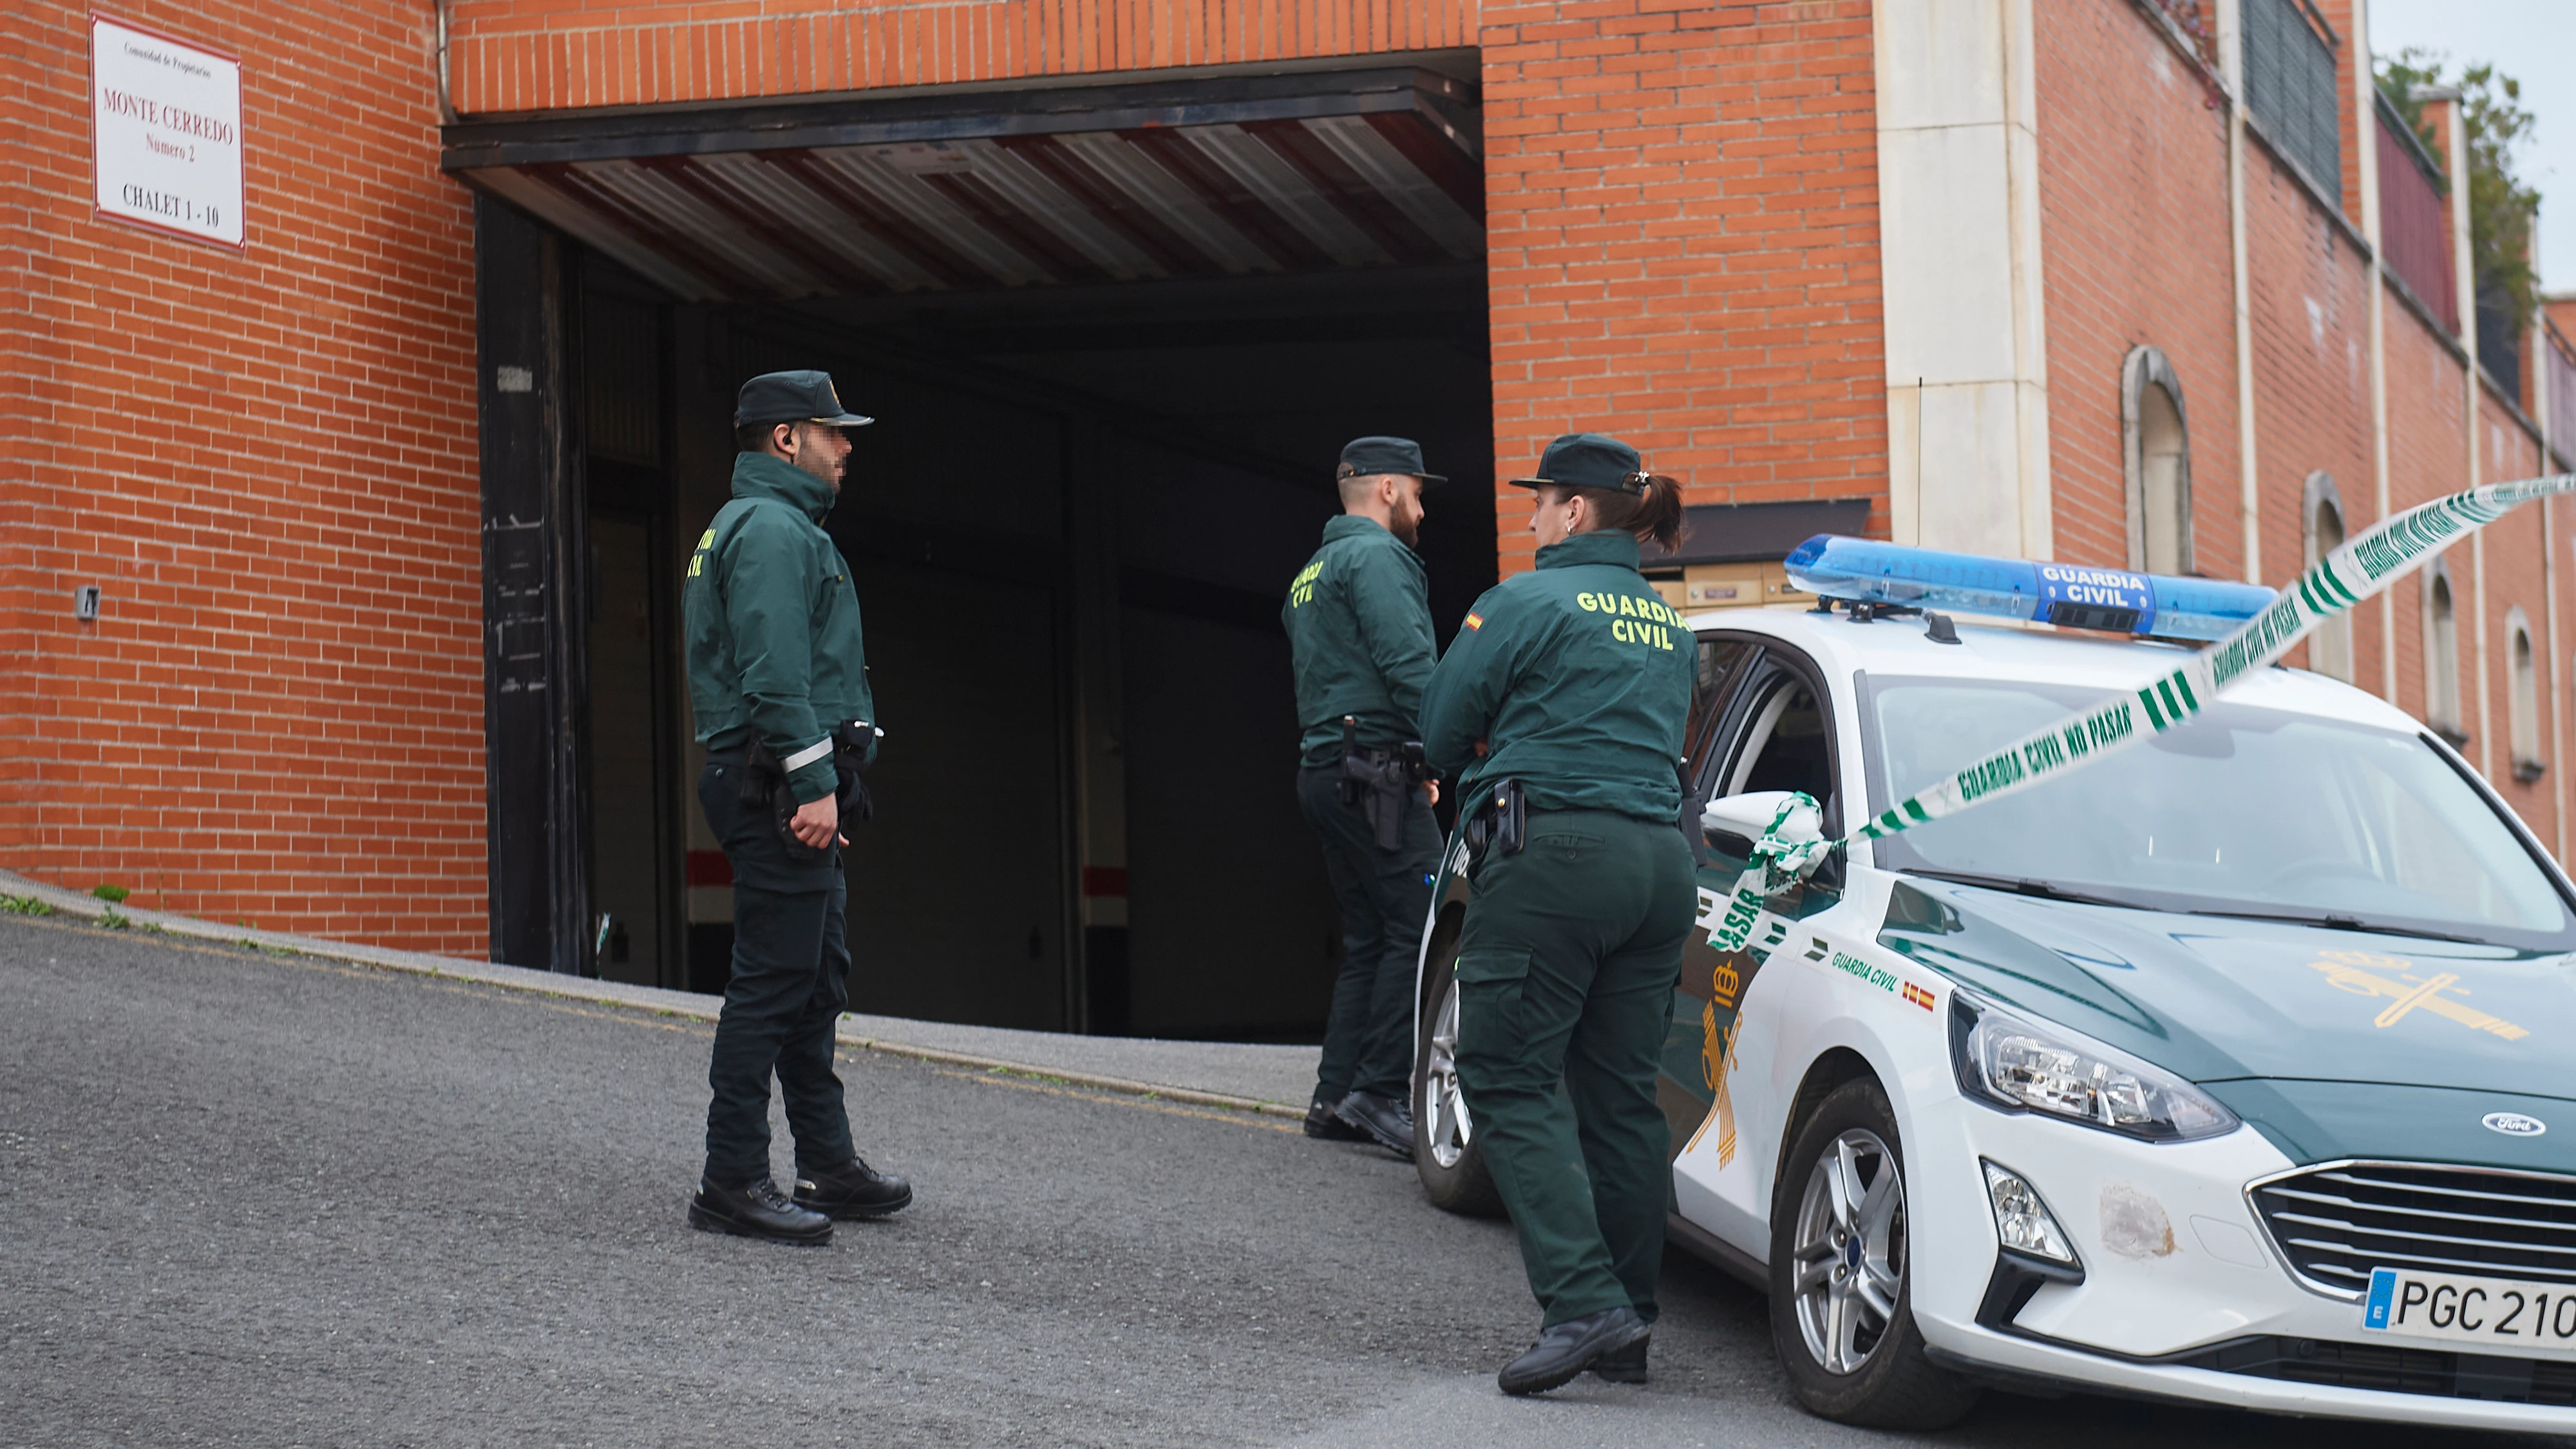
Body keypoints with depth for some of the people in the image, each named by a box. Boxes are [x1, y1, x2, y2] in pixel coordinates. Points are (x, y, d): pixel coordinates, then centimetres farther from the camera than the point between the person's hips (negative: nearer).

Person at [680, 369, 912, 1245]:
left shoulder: (779, 525, 23)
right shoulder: (770, 529, -11)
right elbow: (775, 671, -21)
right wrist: (815, 784, -23)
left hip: (789, 795, 11)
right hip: (778, 786, -11)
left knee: (816, 982, 14)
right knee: (772, 981, -10)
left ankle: (828, 1166, 20)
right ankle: (732, 1183, -9)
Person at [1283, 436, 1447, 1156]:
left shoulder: (1310, 576, 24)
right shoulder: (1376, 556, -8)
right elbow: (1408, 664, -19)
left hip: (1325, 770, 10)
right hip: (1375, 767, -10)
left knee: (1368, 938, 12)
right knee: (1419, 927, -11)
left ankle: (1336, 1096, 11)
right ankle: (1380, 1091, -15)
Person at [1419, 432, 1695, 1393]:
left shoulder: (1526, 602, -3)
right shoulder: (1667, 627, 19)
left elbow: (1442, 729, 2)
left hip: (1554, 854, -7)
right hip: (1660, 861, 7)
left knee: (1512, 1081, -5)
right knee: (1621, 1094, 9)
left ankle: (1585, 1303, -19)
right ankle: (1628, 1330, 10)